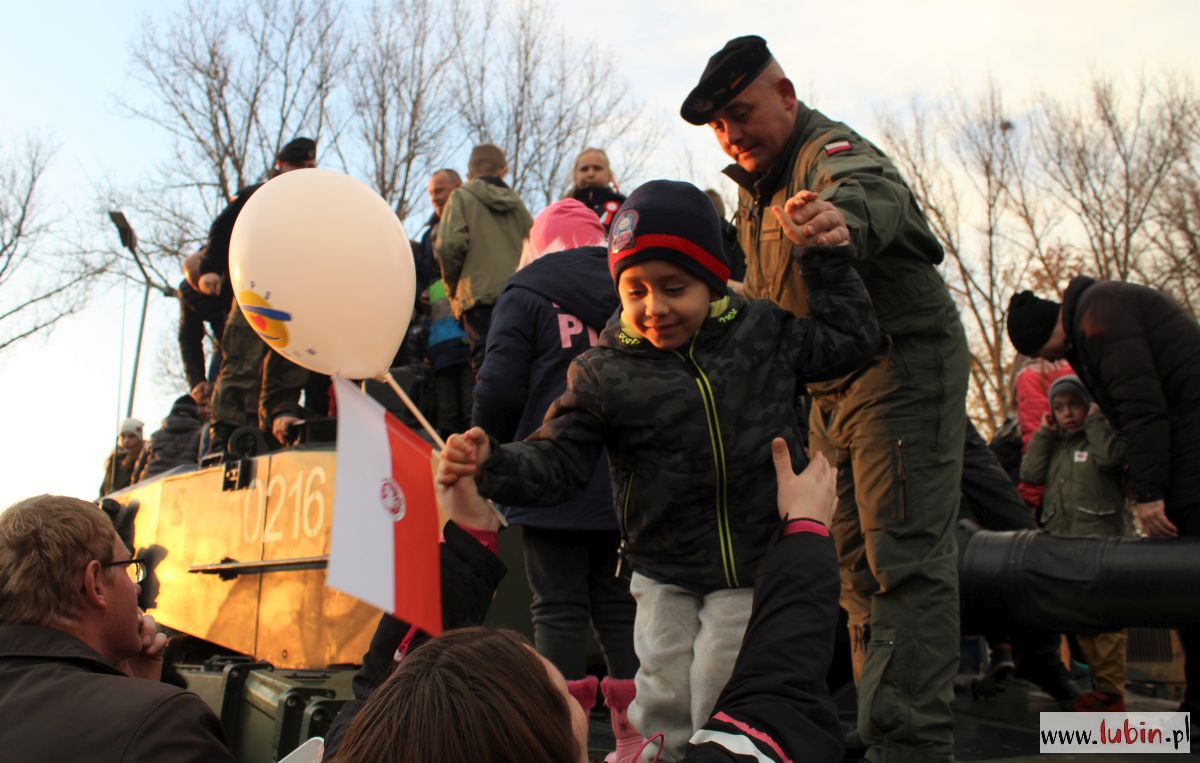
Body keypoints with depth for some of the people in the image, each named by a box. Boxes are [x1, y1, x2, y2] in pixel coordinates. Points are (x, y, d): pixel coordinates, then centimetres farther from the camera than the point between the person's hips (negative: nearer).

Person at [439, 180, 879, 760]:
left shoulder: (763, 333, -2)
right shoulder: (603, 374, -7)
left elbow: (850, 338, 8)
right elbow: (556, 462, -10)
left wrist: (826, 257, -1)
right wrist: (491, 465, -29)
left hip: (755, 569, 0)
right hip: (664, 577, 1)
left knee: (720, 706, 3)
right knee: (665, 702, 10)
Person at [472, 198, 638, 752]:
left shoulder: (525, 294, -2)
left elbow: (499, 390, -9)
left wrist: (485, 450, 9)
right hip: (626, 483, 4)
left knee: (559, 609, 4)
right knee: (621, 606, 12)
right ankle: (633, 735, 17)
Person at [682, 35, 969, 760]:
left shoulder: (832, 149, -16)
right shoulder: (755, 190, 13)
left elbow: (873, 191, -43)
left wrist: (843, 216, -64)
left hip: (904, 367, -9)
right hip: (830, 390, 10)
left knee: (905, 557, -14)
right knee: (857, 560, 13)